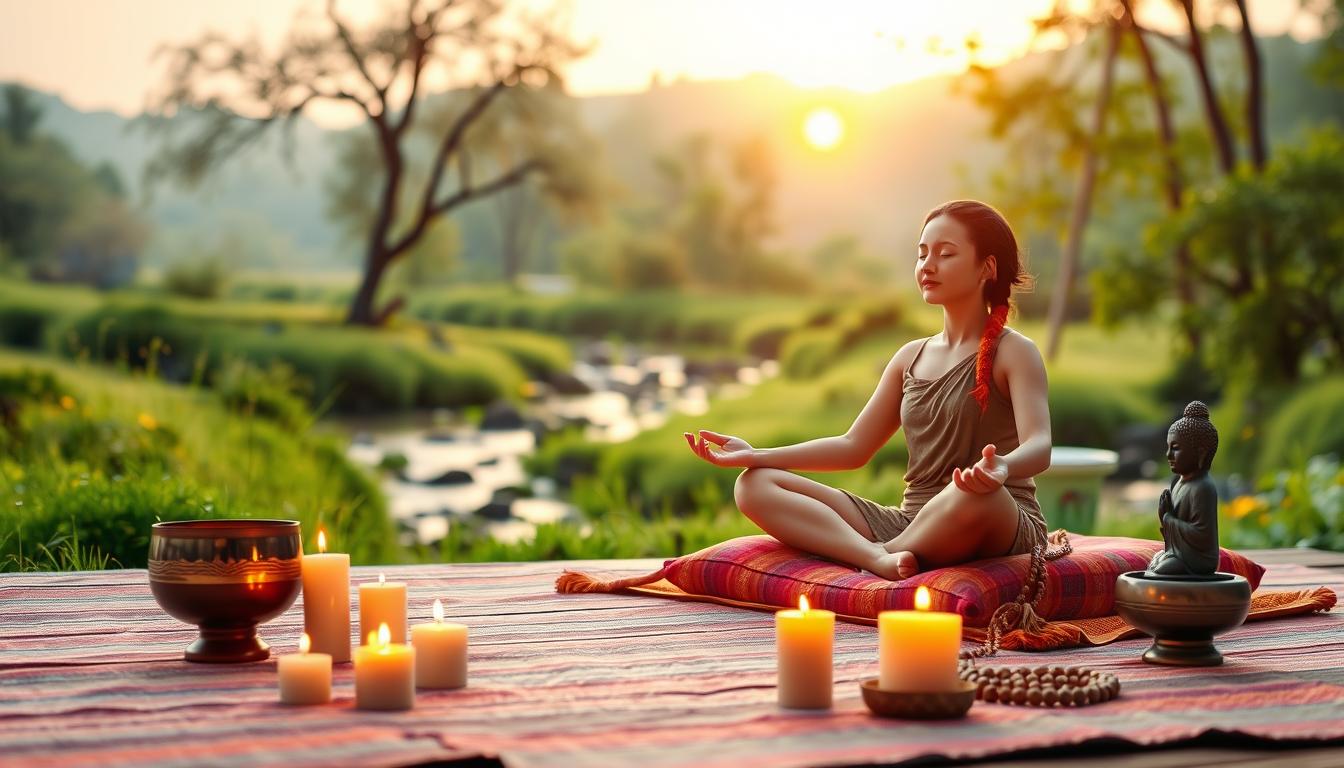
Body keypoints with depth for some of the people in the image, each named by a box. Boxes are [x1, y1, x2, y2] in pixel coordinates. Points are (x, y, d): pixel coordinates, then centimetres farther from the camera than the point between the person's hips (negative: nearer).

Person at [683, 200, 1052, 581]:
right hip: (911, 522, 6)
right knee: (755, 486, -9)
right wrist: (756, 456, 9)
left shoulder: (1013, 352, -2)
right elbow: (854, 446, 19)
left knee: (976, 496, -45)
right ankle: (880, 559, -34)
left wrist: (1002, 468, -43)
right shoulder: (911, 357, 17)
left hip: (999, 526, -6)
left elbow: (1038, 447, -18)